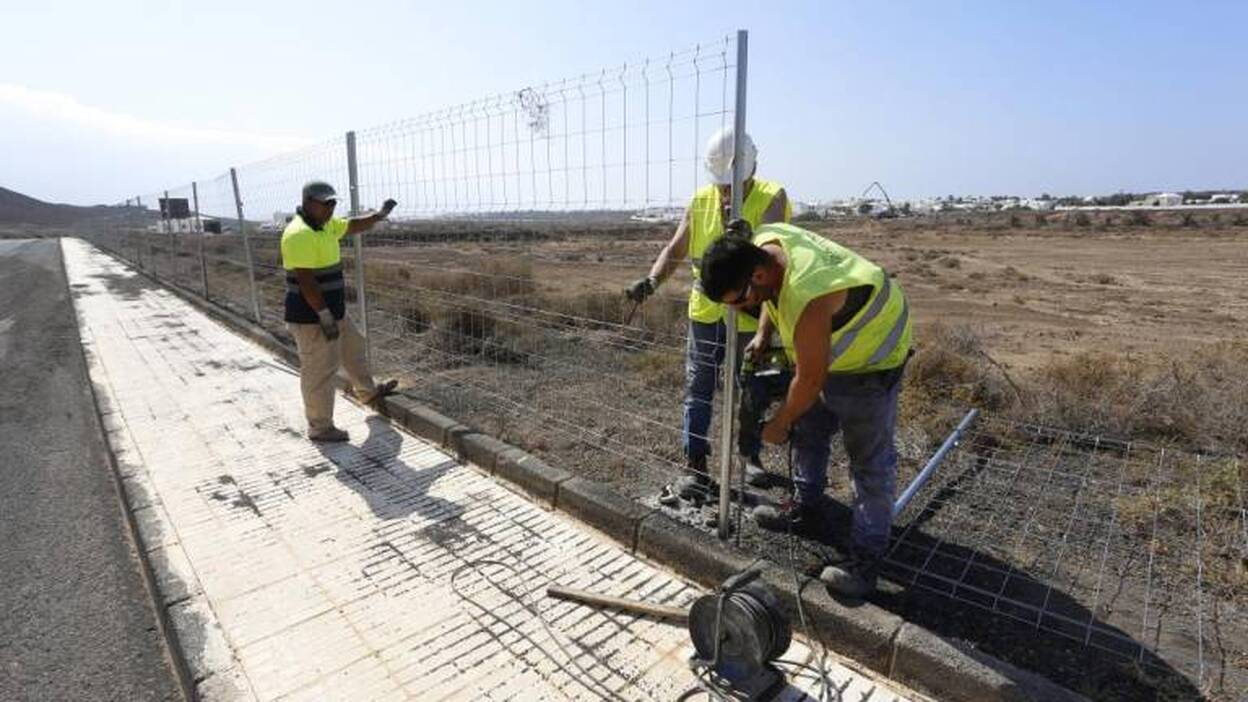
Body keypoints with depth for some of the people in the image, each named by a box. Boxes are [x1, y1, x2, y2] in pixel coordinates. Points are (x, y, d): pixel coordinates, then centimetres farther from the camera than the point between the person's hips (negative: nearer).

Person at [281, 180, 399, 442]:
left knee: (353, 350, 25)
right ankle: (320, 428, 13)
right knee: (319, 371, 0)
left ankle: (369, 392, 47)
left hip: (332, 311, 10)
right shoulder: (300, 234, -22)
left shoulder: (326, 224, 7)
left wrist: (380, 215, 7)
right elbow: (305, 281, -26)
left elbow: (353, 225, 23)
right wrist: (324, 316, -26)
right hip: (312, 316, -10)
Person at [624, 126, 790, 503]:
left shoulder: (772, 198, -9)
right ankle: (694, 467, 15)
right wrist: (652, 280, -16)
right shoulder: (701, 200, 1)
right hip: (706, 310, 3)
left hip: (750, 314, -2)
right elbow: (676, 250, 1)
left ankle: (752, 456, 36)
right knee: (698, 390, 4)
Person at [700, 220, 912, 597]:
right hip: (826, 346, 9)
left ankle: (866, 555, 7)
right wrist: (762, 334, -5)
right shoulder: (761, 243, -17)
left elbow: (810, 378, -28)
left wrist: (778, 425, -13)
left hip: (870, 358, -9)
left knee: (869, 457, -3)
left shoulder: (807, 299, -41)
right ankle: (803, 508, 34)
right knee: (808, 428, 17)